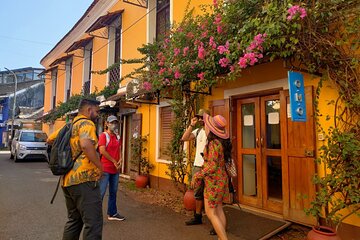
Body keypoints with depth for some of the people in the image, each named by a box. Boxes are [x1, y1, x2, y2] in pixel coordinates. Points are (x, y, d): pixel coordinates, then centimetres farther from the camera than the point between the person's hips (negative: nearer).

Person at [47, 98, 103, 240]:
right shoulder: (86, 123, -9)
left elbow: (50, 140, 32)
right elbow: (86, 144, -28)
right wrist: (100, 166, -19)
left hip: (68, 180, 10)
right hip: (84, 180, -9)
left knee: (73, 220, 22)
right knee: (93, 223, -5)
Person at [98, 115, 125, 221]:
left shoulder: (118, 137, 14)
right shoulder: (103, 135, -7)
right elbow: (102, 151, -16)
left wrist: (120, 161, -3)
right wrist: (114, 161, -11)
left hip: (115, 169, 7)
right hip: (105, 169, -7)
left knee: (113, 192, 14)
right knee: (101, 192, -5)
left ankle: (112, 213, 25)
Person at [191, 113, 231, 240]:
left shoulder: (213, 144, -21)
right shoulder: (222, 142, 4)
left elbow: (212, 166, -22)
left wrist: (197, 176, -14)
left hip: (214, 181, -9)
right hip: (221, 178, 9)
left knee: (210, 213, 1)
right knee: (219, 210, 17)